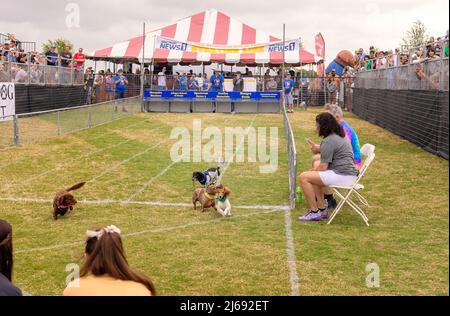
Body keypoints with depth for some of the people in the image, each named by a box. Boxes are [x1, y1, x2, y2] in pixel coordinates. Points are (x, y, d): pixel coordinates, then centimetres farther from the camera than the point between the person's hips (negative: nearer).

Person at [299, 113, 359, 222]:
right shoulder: (339, 136, 18)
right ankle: (322, 209, 22)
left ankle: (314, 212, -5)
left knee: (304, 177, -11)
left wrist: (313, 170, 3)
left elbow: (323, 167, -15)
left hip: (342, 175, -11)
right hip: (350, 174, 11)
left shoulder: (328, 141, -14)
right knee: (314, 177, 27)